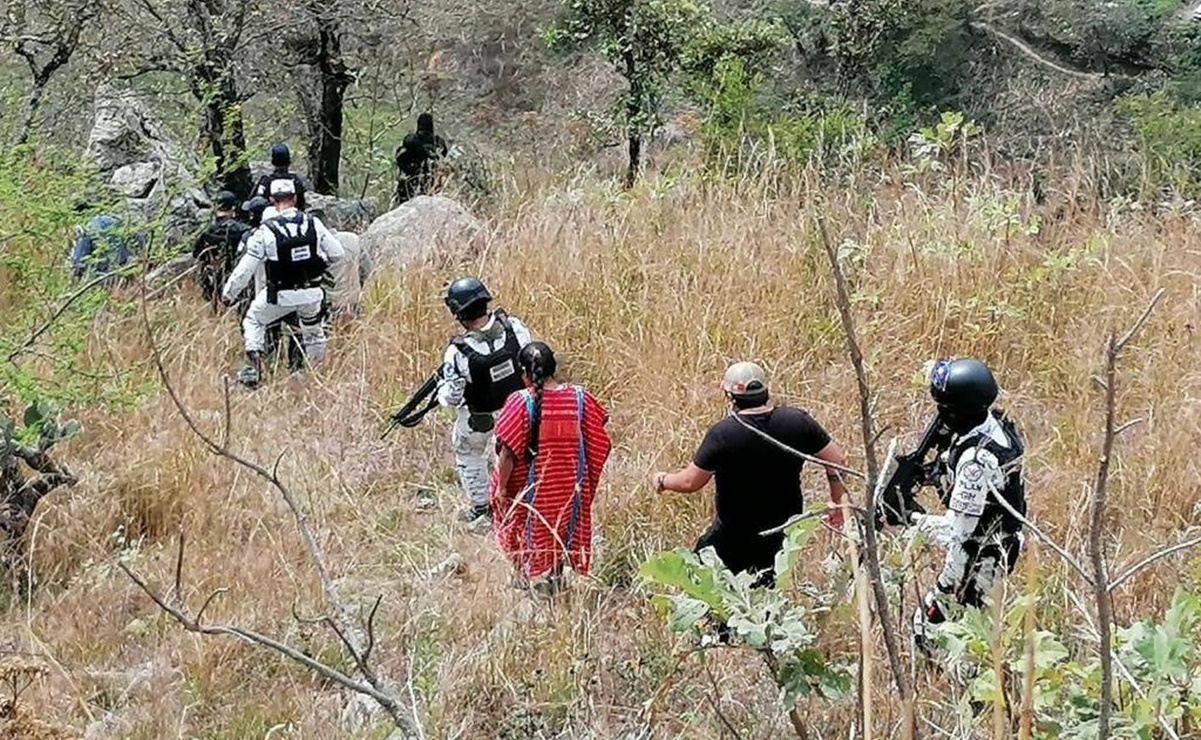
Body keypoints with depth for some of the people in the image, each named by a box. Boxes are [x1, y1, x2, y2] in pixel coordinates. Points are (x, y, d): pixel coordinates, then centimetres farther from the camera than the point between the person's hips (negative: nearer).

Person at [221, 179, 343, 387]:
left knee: (253, 320, 19)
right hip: (311, 293, 3)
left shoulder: (265, 231, -14)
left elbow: (246, 268, -10)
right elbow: (336, 253, 1)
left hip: (281, 296, -3)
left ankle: (253, 368, 5)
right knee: (313, 329, 27)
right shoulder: (313, 224, -6)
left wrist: (228, 293, 1)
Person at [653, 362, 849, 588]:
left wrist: (663, 481, 9)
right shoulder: (797, 421, -9)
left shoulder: (722, 434, -20)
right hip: (784, 532, 4)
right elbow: (837, 461, -4)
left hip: (734, 534, -4)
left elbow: (690, 482, -12)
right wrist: (836, 504, 10)